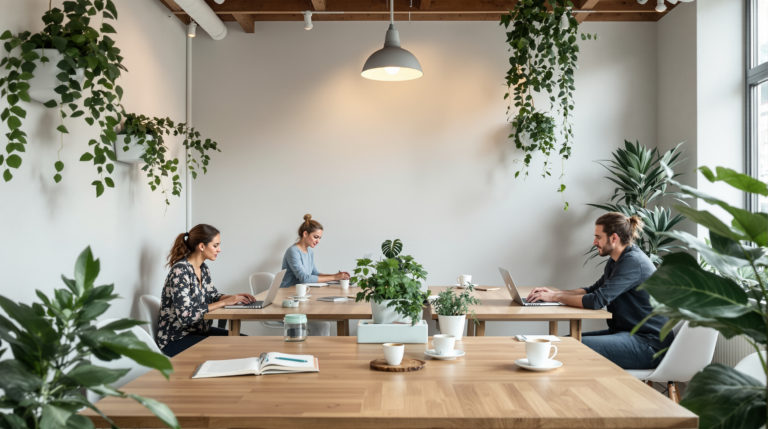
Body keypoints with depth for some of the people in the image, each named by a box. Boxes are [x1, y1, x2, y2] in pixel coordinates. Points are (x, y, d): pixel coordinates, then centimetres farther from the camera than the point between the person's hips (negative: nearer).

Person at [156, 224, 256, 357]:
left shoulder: (203, 268, 5)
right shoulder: (180, 270, -22)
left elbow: (212, 296, 16)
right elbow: (185, 315, -27)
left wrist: (234, 297, -4)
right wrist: (223, 303, -24)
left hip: (199, 330, 9)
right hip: (175, 339, -9)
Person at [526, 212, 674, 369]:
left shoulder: (633, 262, -19)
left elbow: (597, 300, -24)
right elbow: (594, 290, 19)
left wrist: (555, 297, -14)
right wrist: (555, 292, 5)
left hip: (648, 343, -10)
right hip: (626, 332, 10)